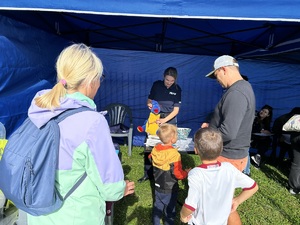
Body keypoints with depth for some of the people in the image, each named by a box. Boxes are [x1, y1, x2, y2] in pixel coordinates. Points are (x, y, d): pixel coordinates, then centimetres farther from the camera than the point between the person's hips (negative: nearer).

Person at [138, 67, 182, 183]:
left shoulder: (177, 89, -4)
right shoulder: (156, 85, -2)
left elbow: (176, 110, -6)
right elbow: (149, 100, 7)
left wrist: (164, 120, -19)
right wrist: (149, 104, -17)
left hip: (170, 120, -1)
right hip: (155, 117, 1)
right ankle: (148, 173, 13)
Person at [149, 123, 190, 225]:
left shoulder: (155, 149, -11)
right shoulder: (174, 154, -29)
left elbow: (151, 159, 8)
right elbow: (178, 174, -24)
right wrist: (186, 172, -5)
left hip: (158, 185, 6)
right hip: (170, 189, -5)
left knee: (157, 207, 23)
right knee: (170, 210, 16)